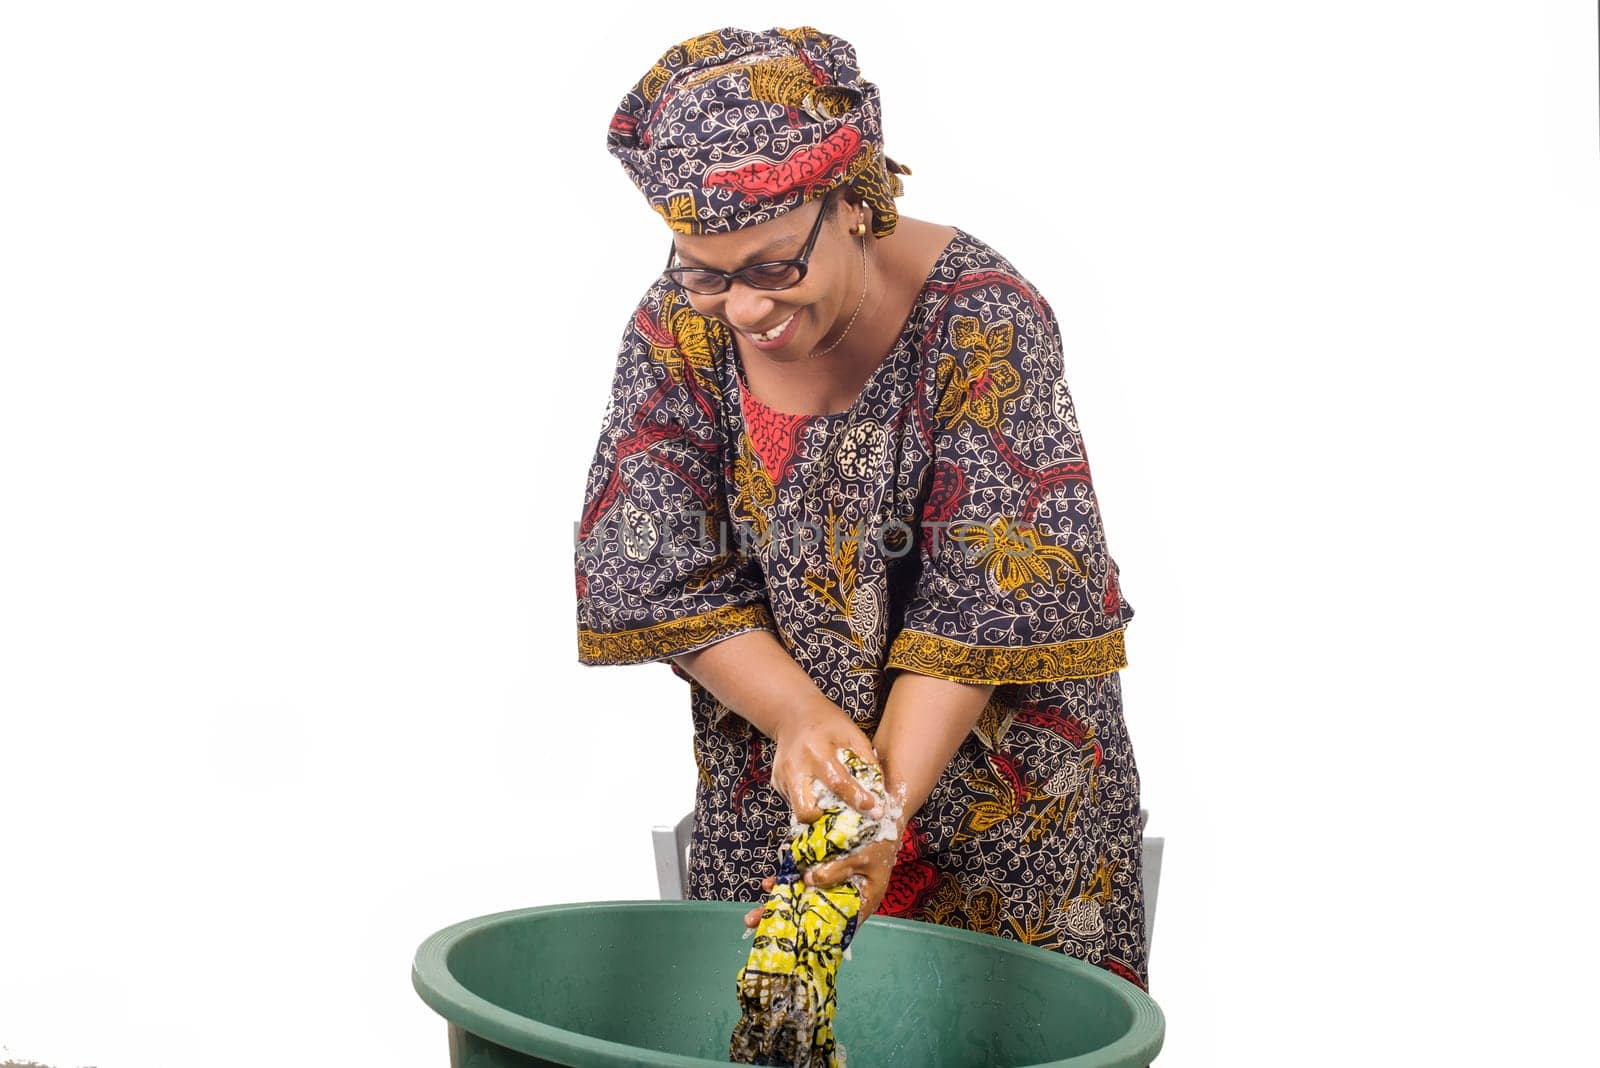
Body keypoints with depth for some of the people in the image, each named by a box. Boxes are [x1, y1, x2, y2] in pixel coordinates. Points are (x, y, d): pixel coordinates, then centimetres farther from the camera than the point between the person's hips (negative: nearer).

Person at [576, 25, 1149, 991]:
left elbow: (990, 607, -23)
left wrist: (888, 811, -30)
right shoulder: (678, 328, -9)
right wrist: (799, 715, -24)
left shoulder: (983, 322, -21)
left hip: (998, 792, -3)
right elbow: (653, 576, -8)